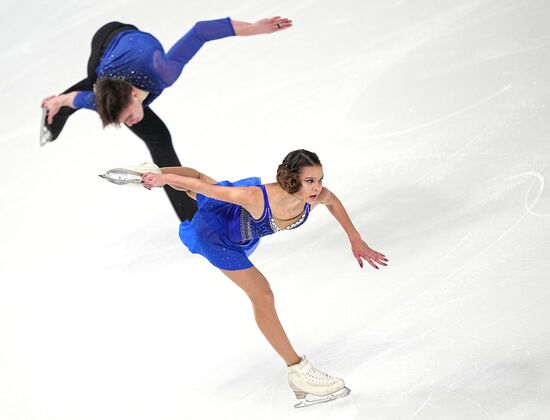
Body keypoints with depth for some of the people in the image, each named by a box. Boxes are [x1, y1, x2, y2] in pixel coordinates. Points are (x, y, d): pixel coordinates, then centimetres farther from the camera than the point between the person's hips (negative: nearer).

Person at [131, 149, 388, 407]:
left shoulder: (314, 196, -32)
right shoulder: (256, 198, -48)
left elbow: (332, 200, -6)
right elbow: (207, 188, -34)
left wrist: (355, 240, -3)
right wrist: (163, 178, -20)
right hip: (215, 232, -6)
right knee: (262, 295, -10)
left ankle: (151, 173, 68)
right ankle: (297, 372, 0)